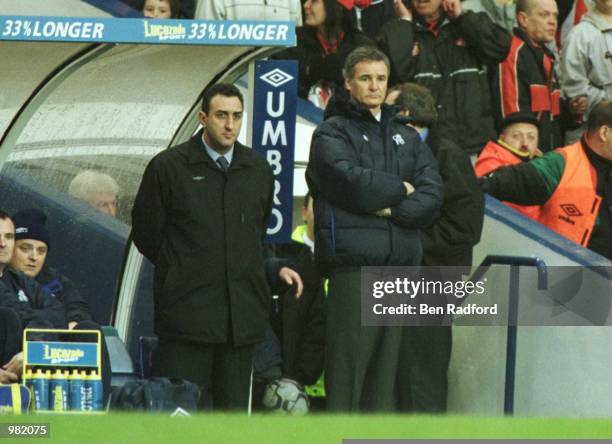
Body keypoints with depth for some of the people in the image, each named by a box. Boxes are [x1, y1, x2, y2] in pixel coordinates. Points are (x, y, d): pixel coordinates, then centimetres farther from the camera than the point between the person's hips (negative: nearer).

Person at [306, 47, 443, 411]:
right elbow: (354, 182, -13)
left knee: (386, 372, 4)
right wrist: (402, 189, 2)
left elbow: (432, 196, 8)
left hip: (401, 264, 5)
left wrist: (392, 209, -8)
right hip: (353, 261, -5)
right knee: (347, 369, -10)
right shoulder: (332, 134, 5)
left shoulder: (408, 138, 22)